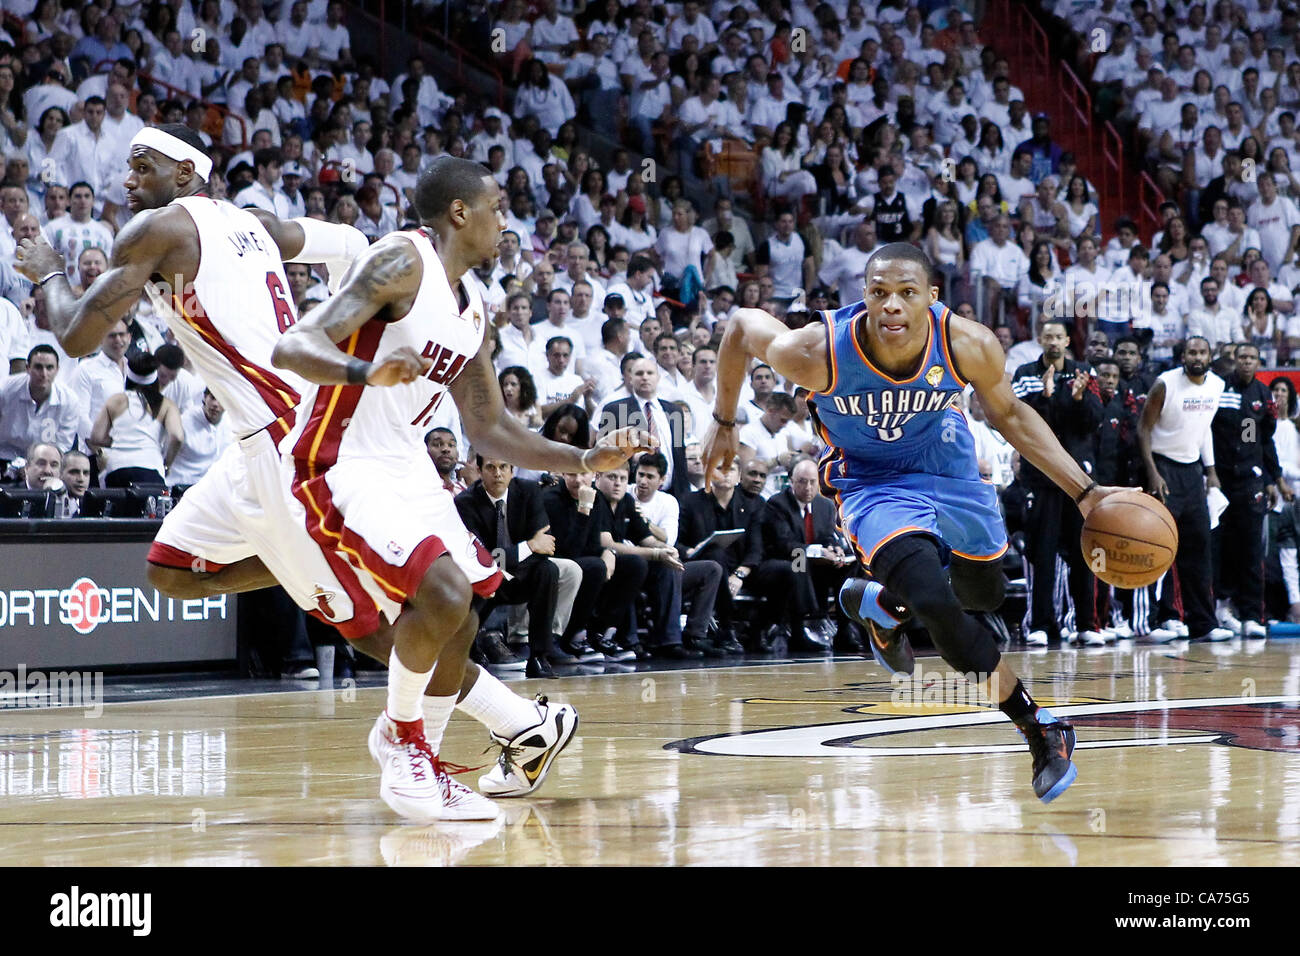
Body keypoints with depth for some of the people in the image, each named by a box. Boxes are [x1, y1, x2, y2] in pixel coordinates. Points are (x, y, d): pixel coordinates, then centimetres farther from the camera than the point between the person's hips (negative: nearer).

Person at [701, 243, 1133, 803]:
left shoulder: (970, 346, -26)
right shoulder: (817, 352, -32)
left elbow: (1008, 413, -6)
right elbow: (742, 324, -11)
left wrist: (1083, 492, -11)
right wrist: (723, 421, 3)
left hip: (948, 466, 4)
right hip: (873, 483, -4)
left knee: (984, 594, 22)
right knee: (936, 606, -25)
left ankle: (881, 602, 53)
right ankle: (1040, 730, -8)